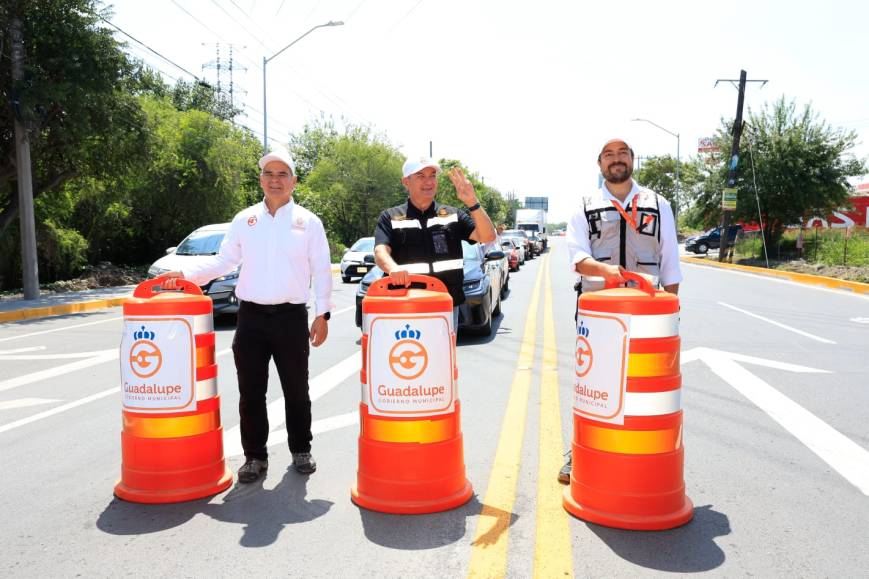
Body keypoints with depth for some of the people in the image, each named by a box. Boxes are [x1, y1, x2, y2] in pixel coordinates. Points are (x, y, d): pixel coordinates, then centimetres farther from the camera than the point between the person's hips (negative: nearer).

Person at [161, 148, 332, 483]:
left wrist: (322, 314, -4)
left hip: (292, 317, -2)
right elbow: (223, 261, 11)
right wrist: (187, 276, -4)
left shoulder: (309, 222, 3)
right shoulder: (244, 220, 9)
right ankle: (255, 456, 20)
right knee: (251, 392, 6)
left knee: (296, 390, 9)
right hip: (251, 317, 2)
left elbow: (321, 271, 2)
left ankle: (301, 451, 26)